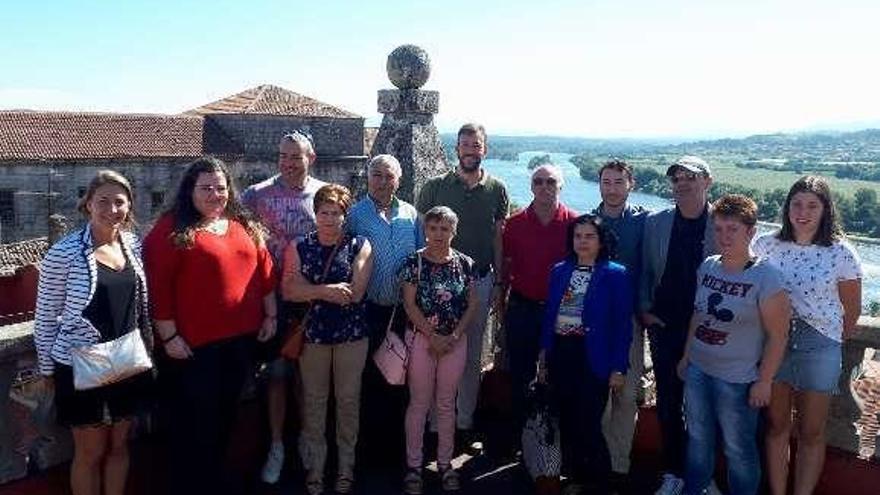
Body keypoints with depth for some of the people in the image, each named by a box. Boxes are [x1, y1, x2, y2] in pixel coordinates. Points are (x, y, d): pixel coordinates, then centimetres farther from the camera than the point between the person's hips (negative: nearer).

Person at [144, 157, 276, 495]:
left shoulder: (245, 226, 9)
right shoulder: (171, 229, -9)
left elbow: (264, 272, 12)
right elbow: (158, 286, -13)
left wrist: (270, 315, 9)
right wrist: (169, 336, -15)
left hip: (241, 337, 6)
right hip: (194, 343, -6)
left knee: (224, 414, 19)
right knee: (193, 420, 7)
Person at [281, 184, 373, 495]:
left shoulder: (360, 246, -3)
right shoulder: (299, 247, 1)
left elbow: (355, 293, -13)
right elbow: (289, 290, -11)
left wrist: (312, 291, -12)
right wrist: (327, 290, -22)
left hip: (352, 334, -1)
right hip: (312, 333, 1)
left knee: (348, 400, 9)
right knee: (313, 401, 10)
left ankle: (346, 469, 26)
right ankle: (314, 469, 25)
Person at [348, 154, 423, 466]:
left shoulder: (411, 215, 7)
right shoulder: (355, 214, -3)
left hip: (404, 310, 3)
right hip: (369, 309, -3)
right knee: (369, 377, 7)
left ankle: (397, 442, 32)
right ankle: (369, 444, 25)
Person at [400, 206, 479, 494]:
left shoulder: (464, 263, 2)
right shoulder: (414, 261, -4)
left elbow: (473, 304, 2)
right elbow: (410, 304, -7)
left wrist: (454, 336, -9)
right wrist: (433, 337, -12)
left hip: (455, 341, 2)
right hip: (421, 338, -2)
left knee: (446, 404, 11)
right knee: (419, 403, 5)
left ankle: (445, 463, 25)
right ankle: (414, 464, 17)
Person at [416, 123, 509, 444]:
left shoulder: (497, 190, 3)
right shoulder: (435, 187, -1)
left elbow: (498, 238, 7)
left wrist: (499, 281, 5)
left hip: (479, 280, 2)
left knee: (472, 354, 11)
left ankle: (465, 420, 26)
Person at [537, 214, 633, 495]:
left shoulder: (615, 275, -5)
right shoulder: (560, 271, 8)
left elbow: (622, 325, -6)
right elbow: (549, 315, 11)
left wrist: (619, 367, -10)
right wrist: (544, 355, 8)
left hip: (593, 358, -5)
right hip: (560, 354, 5)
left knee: (588, 425, -3)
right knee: (566, 422, 13)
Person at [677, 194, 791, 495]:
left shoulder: (766, 277, -16)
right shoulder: (707, 267, 0)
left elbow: (778, 335, -13)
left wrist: (764, 382, -12)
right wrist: (686, 356, 13)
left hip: (737, 380, -5)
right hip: (697, 370, 6)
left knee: (738, 448, 10)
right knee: (698, 438, 20)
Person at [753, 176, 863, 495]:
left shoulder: (840, 253, -7)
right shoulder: (766, 245, -2)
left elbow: (852, 310, 3)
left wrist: (832, 342, 11)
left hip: (819, 348, -2)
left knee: (811, 433, 9)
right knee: (776, 425, 13)